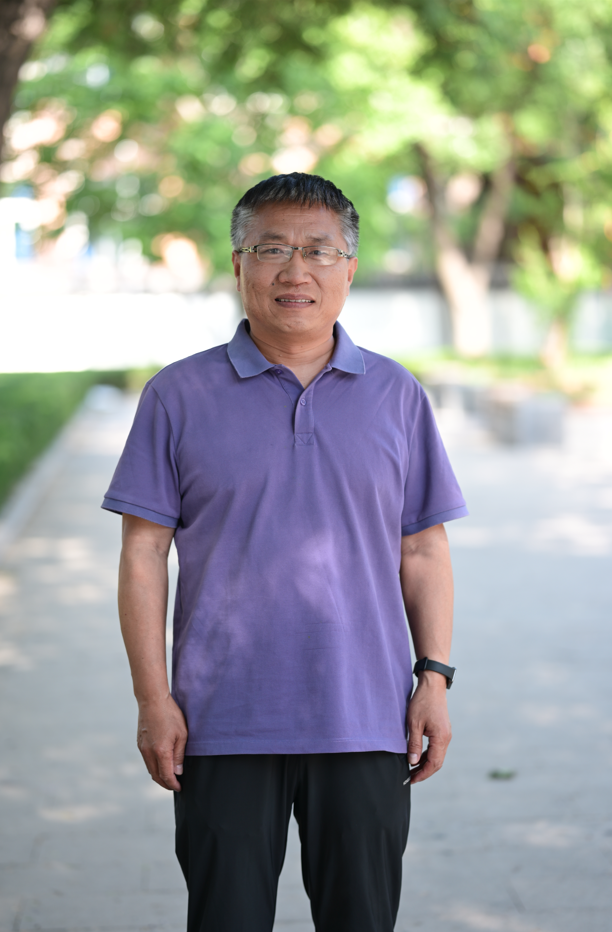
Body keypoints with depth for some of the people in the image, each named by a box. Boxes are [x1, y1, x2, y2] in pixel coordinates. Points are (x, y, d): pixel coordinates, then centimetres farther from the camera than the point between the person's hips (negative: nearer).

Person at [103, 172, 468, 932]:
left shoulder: (396, 395, 8)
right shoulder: (180, 396, 2)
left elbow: (423, 550, 10)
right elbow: (144, 552, 0)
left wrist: (435, 676, 1)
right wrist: (153, 698, -5)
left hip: (366, 721, 2)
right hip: (225, 724, -1)